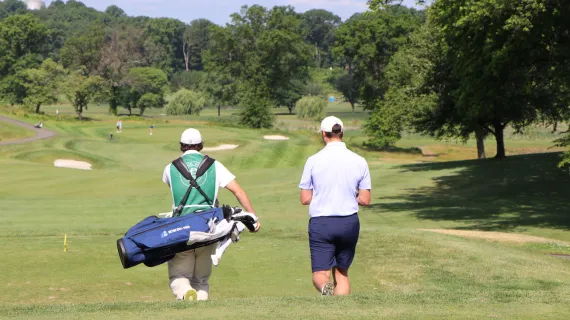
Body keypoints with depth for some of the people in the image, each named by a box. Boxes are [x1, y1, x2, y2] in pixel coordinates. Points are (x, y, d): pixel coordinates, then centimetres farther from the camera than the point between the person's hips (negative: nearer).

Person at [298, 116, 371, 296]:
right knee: (342, 273, 16)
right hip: (349, 223, 2)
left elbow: (305, 199, -2)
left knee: (320, 273, 1)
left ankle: (325, 288, -32)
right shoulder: (359, 161, -2)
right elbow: (365, 200, 0)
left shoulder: (313, 161, -6)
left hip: (321, 223, -2)